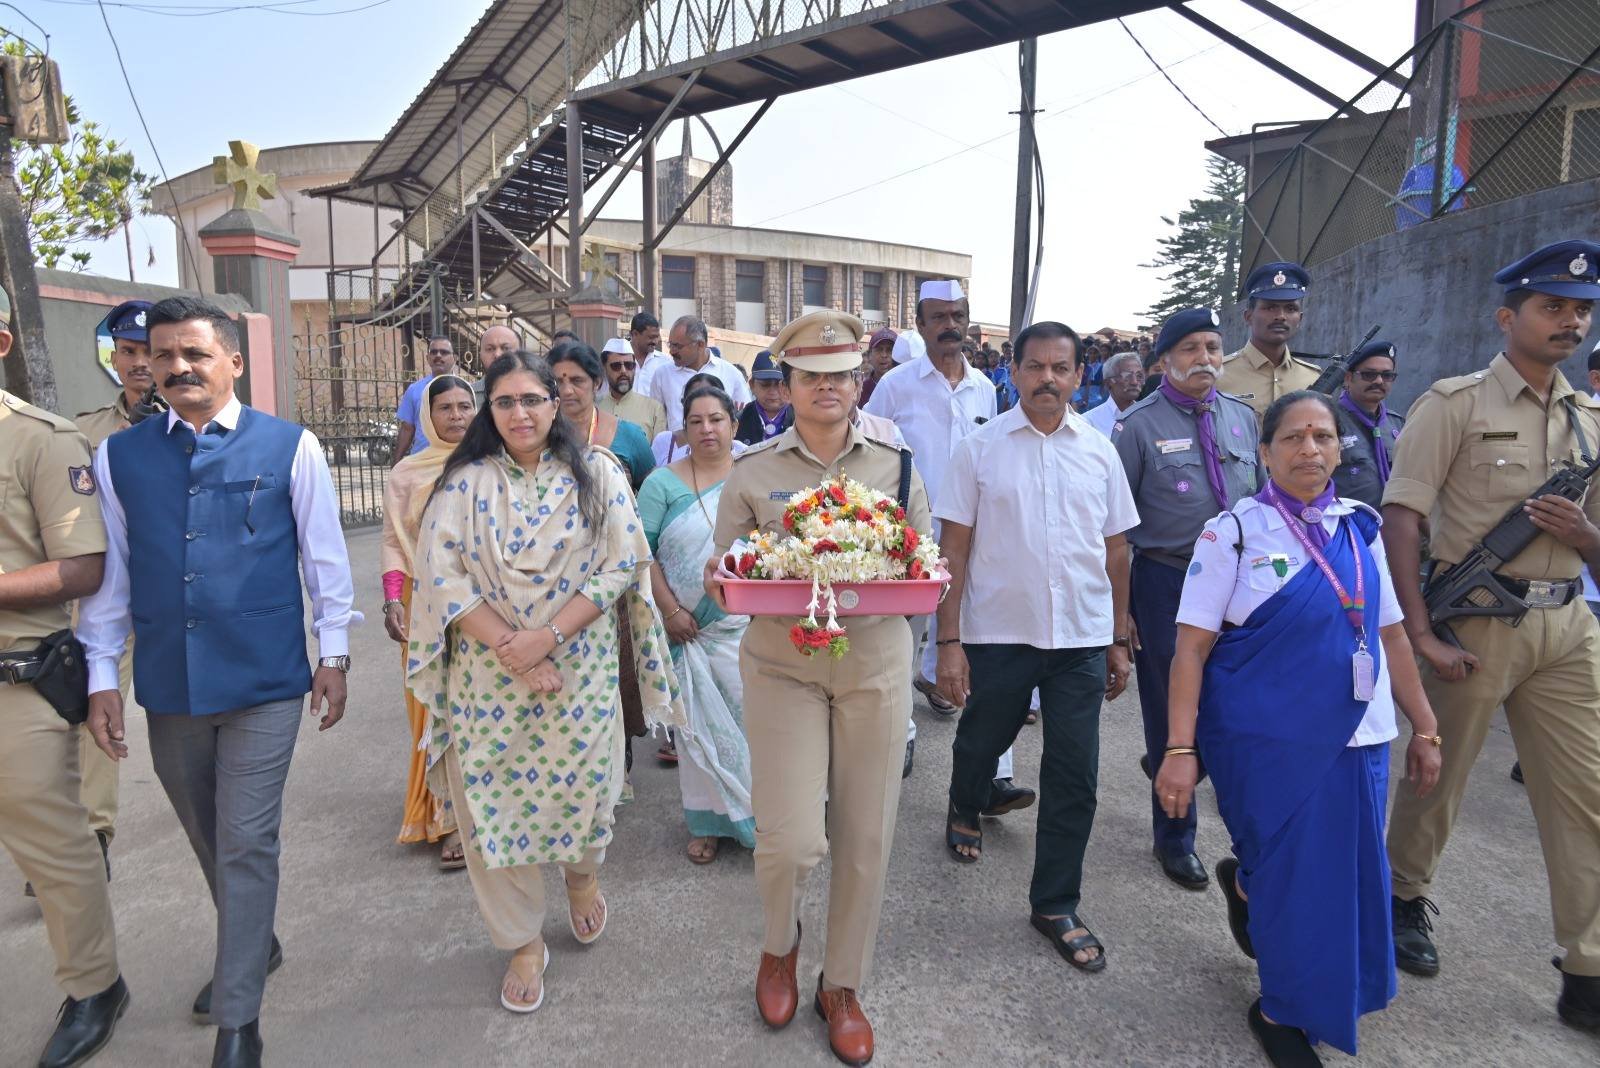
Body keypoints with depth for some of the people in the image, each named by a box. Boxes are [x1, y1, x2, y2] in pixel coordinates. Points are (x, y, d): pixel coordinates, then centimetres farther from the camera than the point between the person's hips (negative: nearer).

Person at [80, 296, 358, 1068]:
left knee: (246, 846, 0)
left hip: (264, 683, -3)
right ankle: (253, 946, 44)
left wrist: (333, 652, 1)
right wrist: (101, 675, 6)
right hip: (169, 686, 4)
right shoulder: (119, 455, 4)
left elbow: (324, 555, 0)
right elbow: (109, 571, 7)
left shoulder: (290, 447, -4)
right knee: (208, 841, 20)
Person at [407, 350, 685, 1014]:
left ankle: (582, 874, 44)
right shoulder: (464, 481, 0)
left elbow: (620, 566, -8)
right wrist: (509, 645, -15)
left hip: (579, 666, -1)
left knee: (579, 786, 6)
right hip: (487, 671, 1)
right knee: (491, 803, 5)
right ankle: (523, 942, 28)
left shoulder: (596, 474, -1)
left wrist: (547, 636, -17)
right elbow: (442, 574, -6)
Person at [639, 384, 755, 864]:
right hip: (689, 626, 0)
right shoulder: (663, 483, 1)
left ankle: (761, 814, 20)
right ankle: (709, 820, 23)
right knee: (699, 721, 7)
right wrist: (670, 610, -10)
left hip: (751, 625, 1)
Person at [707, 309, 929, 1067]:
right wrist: (725, 584, -19)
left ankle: (843, 984, 33)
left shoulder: (896, 464, 6)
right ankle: (780, 941, 30)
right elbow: (721, 574, 4)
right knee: (791, 839, -7)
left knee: (865, 838, 8)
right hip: (783, 667, -1)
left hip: (876, 667, 2)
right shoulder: (753, 472, 2)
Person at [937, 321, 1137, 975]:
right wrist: (949, 642, -10)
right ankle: (965, 811, 52)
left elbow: (1116, 549, 9)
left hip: (1082, 639, 2)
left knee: (1074, 777, 5)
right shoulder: (980, 448, -4)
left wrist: (1119, 640, 9)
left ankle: (1056, 906, 23)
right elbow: (954, 548, -5)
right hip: (997, 633, -1)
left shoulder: (1100, 453, 4)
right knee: (980, 742, 18)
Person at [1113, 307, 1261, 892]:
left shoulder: (1243, 417, 7)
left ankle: (1166, 762, 42)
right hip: (1165, 581, -4)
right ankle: (1175, 838, 26)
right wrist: (1119, 603, -7)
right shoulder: (1139, 425, -7)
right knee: (1171, 707, 7)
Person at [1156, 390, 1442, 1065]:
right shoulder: (1234, 532, -9)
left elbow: (1391, 635, 12)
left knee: (1350, 872, 10)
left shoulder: (1360, 527, 6)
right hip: (1265, 742, -5)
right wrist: (1181, 749, -19)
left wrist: (1424, 730, 13)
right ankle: (1286, 1007, 32)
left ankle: (1247, 884, 42)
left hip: (1358, 739, 5)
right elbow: (1191, 648, -13)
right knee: (1296, 874, 5)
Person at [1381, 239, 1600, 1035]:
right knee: (1439, 774, 9)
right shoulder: (1456, 403, -5)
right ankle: (1405, 897, 35)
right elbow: (1401, 519, -12)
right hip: (1476, 619, -5)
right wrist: (1420, 634, -18)